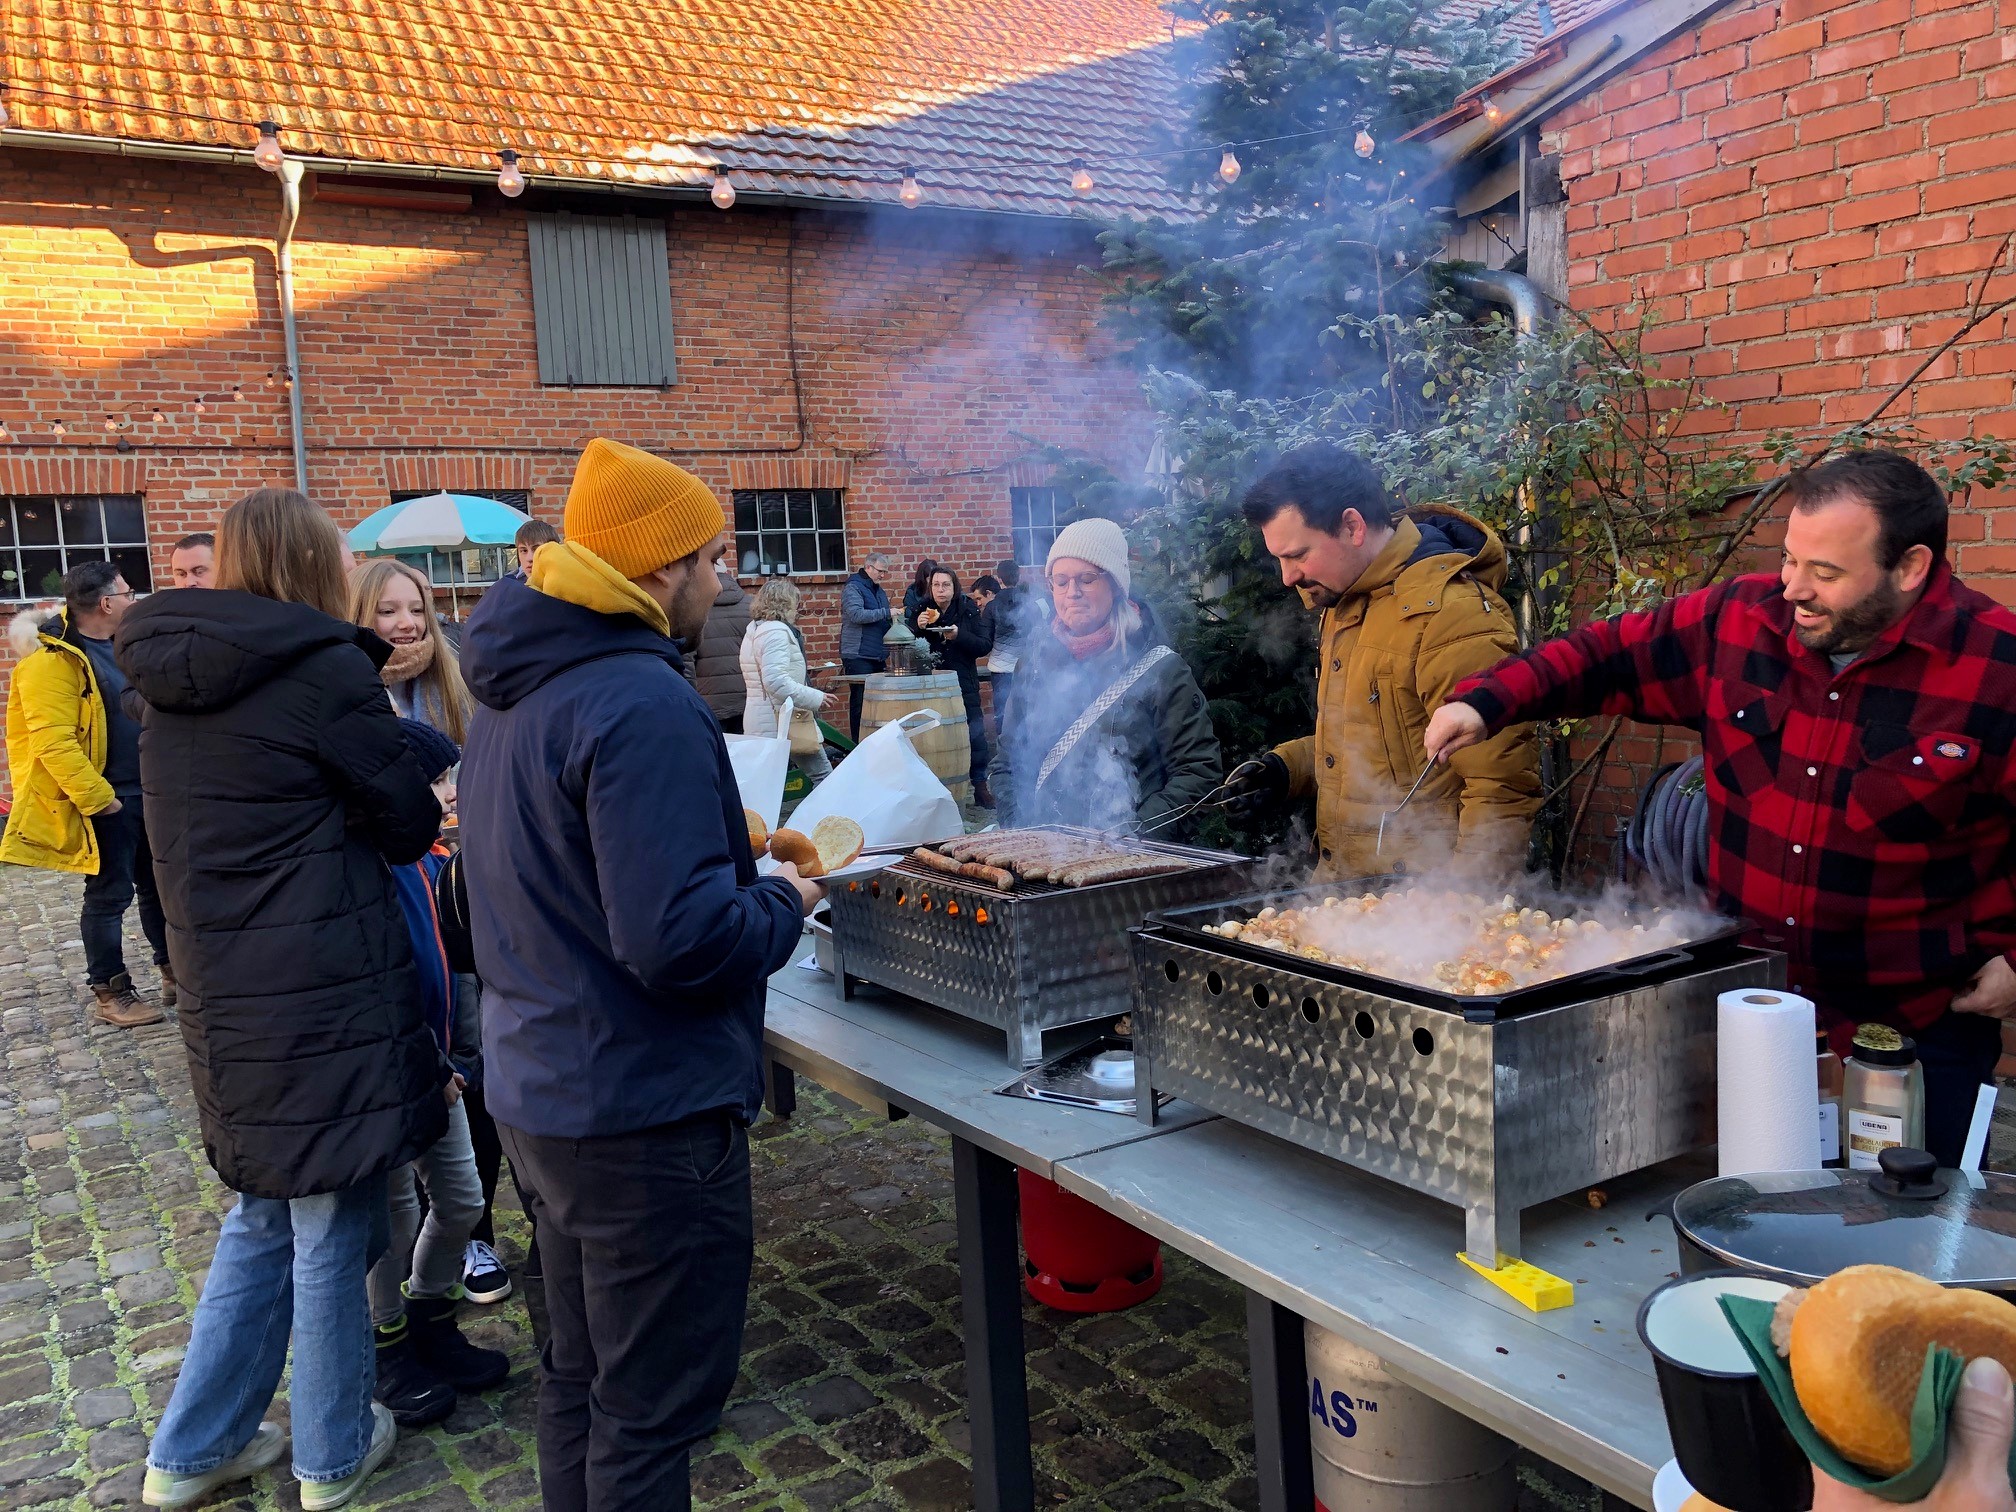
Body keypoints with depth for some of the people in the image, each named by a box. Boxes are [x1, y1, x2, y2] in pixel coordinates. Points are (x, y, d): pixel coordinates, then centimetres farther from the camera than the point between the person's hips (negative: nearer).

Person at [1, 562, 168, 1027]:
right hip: (105, 799, -8)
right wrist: (99, 798, -22)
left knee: (159, 884, 15)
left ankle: (174, 971, 28)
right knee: (110, 895, 1)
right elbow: (53, 743, -23)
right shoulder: (52, 660, -17)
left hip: (148, 793, 8)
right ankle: (109, 992, 14)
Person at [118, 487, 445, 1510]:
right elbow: (410, 824, -6)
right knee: (332, 1227, 8)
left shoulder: (171, 679, 8)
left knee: (268, 1212, 22)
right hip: (326, 996, -7)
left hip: (224, 995, 8)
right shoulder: (325, 669, -14)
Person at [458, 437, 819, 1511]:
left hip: (539, 1092, 10)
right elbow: (681, 940, -29)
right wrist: (785, 901, -10)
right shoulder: (643, 706, -23)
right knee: (651, 1413, 6)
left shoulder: (514, 691, 8)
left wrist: (728, 855, 14)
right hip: (644, 1112, -10)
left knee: (580, 1374, 24)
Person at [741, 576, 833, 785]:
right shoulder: (776, 632, -15)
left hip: (759, 721, 10)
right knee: (823, 775, -3)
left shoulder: (754, 630, 18)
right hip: (782, 721, -10)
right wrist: (815, 698, -21)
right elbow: (776, 680, -25)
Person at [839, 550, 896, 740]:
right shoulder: (853, 588, -6)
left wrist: (895, 620, 8)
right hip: (858, 656, -8)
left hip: (878, 656, 8)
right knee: (861, 702, -7)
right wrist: (886, 613, -21)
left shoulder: (880, 591, 19)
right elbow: (857, 615, -21)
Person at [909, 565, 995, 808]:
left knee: (975, 735, -3)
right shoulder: (922, 611, 5)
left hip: (964, 685, -1)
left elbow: (985, 645, -5)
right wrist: (918, 627, -14)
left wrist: (959, 636, -19)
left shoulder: (969, 610, -1)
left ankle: (980, 786, 6)